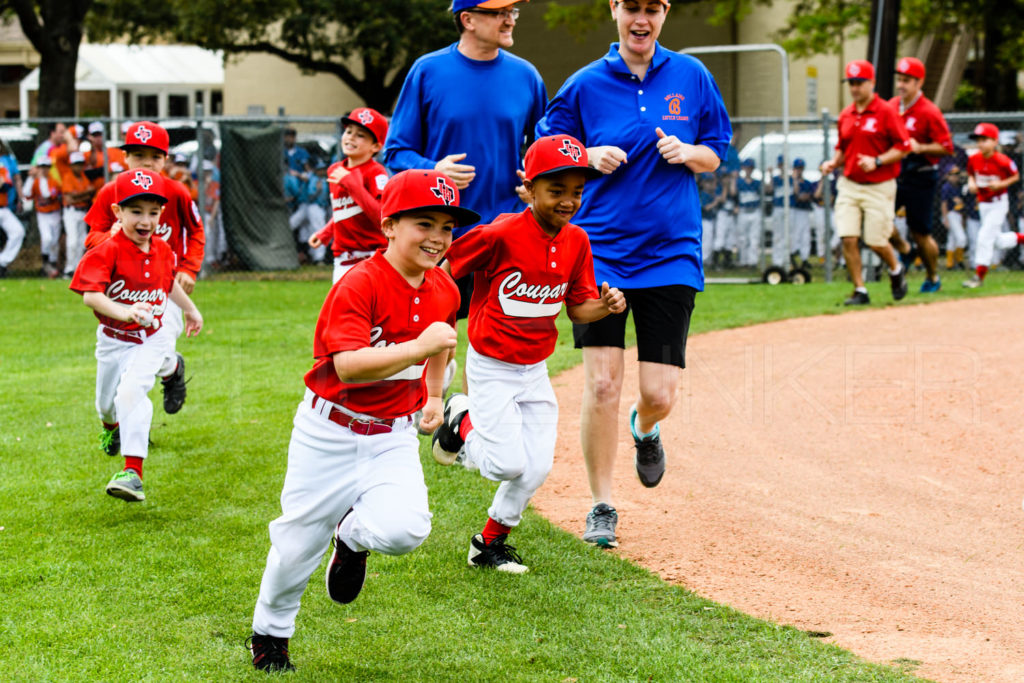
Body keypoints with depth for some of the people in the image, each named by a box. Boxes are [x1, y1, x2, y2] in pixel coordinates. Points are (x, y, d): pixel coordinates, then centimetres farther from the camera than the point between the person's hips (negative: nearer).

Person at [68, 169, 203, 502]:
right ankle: (111, 426, 61)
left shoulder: (162, 251, -4)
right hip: (113, 340, 0)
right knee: (107, 402, 20)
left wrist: (190, 309, 30)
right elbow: (90, 295, -31)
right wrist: (124, 312, -47)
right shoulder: (107, 252, -20)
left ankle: (133, 472, -30)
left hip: (151, 339, 0)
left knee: (131, 390, -25)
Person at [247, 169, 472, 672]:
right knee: (299, 542, 7)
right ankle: (269, 633, 36)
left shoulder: (443, 290, 0)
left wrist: (434, 395, 19)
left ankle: (354, 536, 15)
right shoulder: (359, 285, -21)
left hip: (393, 438, 4)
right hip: (329, 434, -4)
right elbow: (348, 366, -32)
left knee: (404, 530, -22)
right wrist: (418, 347, -38)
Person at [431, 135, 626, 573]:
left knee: (536, 469, 3)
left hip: (535, 369, 6)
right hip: (492, 366, -6)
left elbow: (577, 307, 5)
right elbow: (441, 268, -14)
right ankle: (462, 423, 21)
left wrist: (604, 306, -16)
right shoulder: (501, 235, -21)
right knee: (509, 464, -10)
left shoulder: (576, 241, -2)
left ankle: (490, 543, 24)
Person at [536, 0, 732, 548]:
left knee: (659, 392, -3)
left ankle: (644, 430, 35)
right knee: (601, 383, -8)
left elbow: (716, 155, 13)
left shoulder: (691, 76, 5)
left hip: (671, 252, 1)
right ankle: (601, 507, 7)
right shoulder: (586, 85, 0)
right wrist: (590, 157, -11)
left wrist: (686, 152, -9)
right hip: (599, 251, -1)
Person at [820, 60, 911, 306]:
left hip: (879, 186, -5)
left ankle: (896, 270, 30)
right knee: (848, 238, -7)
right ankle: (860, 291, 2)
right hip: (849, 185, 5)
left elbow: (903, 147, -9)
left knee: (876, 241, -2)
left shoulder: (886, 112, -7)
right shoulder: (845, 116, 10)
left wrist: (877, 161, -20)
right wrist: (834, 162, 2)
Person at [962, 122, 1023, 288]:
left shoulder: (1002, 161, -20)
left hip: (998, 204, -6)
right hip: (983, 204, 6)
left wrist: (1001, 184, -22)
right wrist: (971, 183, -9)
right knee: (998, 242, 14)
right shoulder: (974, 159, -5)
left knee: (985, 237, -14)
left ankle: (979, 276, -9)